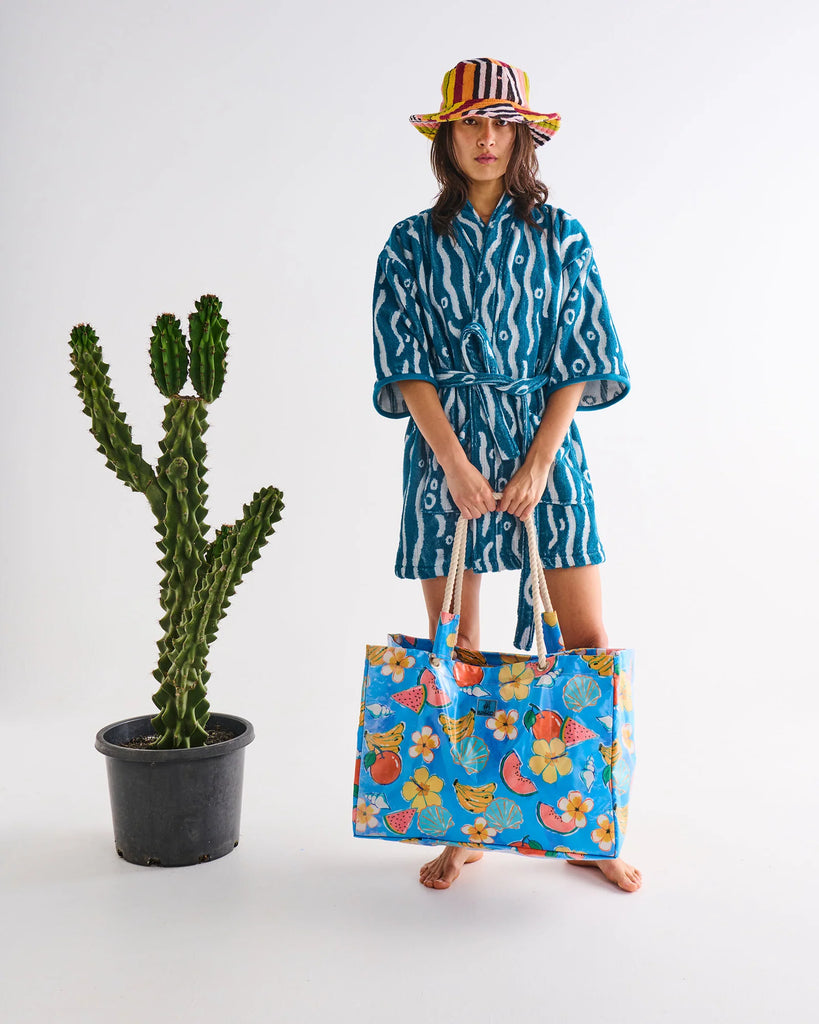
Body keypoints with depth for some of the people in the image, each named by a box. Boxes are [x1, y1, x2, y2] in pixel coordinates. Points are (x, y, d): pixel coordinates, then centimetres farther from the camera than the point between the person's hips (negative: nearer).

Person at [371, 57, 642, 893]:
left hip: (544, 447, 1)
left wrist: (537, 465, -9)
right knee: (452, 646, 3)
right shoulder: (412, 245, 6)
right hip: (445, 451, 0)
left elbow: (580, 362, 2)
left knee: (587, 636, -2)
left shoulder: (560, 238, 7)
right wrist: (457, 466, -13)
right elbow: (407, 367, -1)